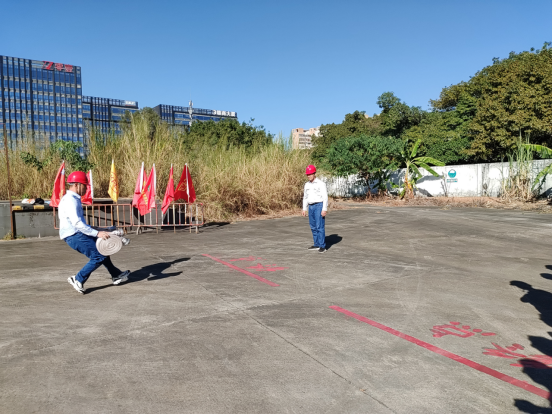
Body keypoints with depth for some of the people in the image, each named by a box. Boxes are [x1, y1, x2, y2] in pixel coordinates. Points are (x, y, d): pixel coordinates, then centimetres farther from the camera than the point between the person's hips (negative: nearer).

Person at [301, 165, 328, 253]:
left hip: (319, 206, -7)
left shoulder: (321, 183, -11)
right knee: (313, 227, 10)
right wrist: (304, 209, 12)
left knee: (320, 226, -10)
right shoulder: (307, 184, 11)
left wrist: (324, 209, -20)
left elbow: (325, 197, -14)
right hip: (311, 207, 7)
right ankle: (317, 245, 20)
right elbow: (305, 197, 16)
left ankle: (322, 246, -7)